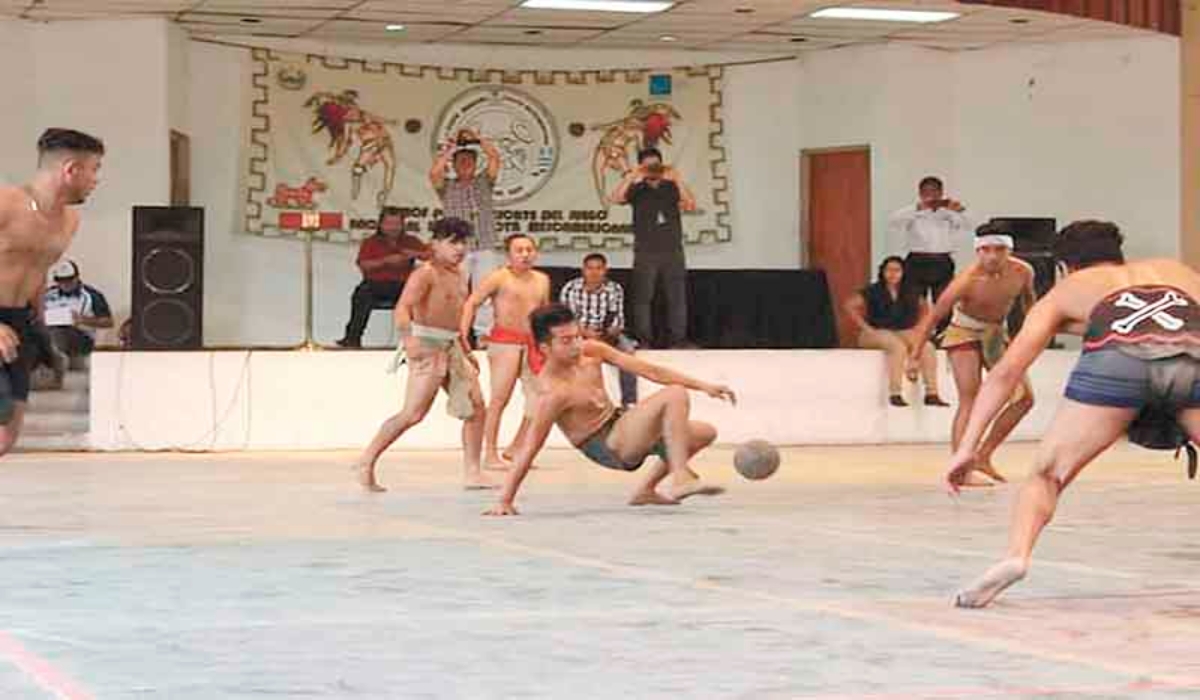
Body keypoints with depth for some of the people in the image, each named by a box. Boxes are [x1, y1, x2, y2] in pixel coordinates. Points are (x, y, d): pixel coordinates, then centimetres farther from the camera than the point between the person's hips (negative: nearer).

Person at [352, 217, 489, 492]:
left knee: (475, 408, 3)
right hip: (427, 346, -9)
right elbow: (403, 308, -26)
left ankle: (471, 473, 9)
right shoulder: (425, 274, -12)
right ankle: (367, 462, -2)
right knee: (414, 413, -12)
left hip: (452, 347, 9)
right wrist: (408, 339, -43)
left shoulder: (458, 276, 15)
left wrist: (467, 351, 28)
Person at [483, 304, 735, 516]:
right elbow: (528, 449, -23)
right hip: (608, 449, -8)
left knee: (705, 433, 12)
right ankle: (680, 478, -26)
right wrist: (505, 501, -25)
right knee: (675, 395, -23)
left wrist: (704, 386, -3)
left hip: (619, 423, 8)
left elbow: (650, 371, -1)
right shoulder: (553, 394, -26)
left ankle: (646, 489, 15)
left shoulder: (591, 351, -6)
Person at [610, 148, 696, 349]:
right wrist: (631, 176, -20)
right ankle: (643, 341, 2)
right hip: (645, 253, -1)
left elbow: (691, 205, -8)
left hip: (673, 251, 1)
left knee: (677, 297, 0)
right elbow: (616, 199, -12)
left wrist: (677, 180, -17)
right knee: (643, 297, -2)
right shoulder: (637, 189, 6)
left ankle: (678, 340, 4)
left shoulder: (672, 187, 8)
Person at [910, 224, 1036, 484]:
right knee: (969, 399, -17)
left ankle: (983, 456, 8)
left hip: (997, 335, 6)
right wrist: (914, 356, -20)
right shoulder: (967, 280, -29)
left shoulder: (1022, 272, -17)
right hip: (964, 333, -6)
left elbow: (1028, 297, 8)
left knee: (1024, 397, 0)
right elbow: (933, 317, -21)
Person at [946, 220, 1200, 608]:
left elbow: (1006, 371, 24)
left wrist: (967, 448, 22)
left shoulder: (1065, 291, 33)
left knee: (1046, 476, 14)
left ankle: (1016, 555, -15)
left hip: (1116, 359, -1)